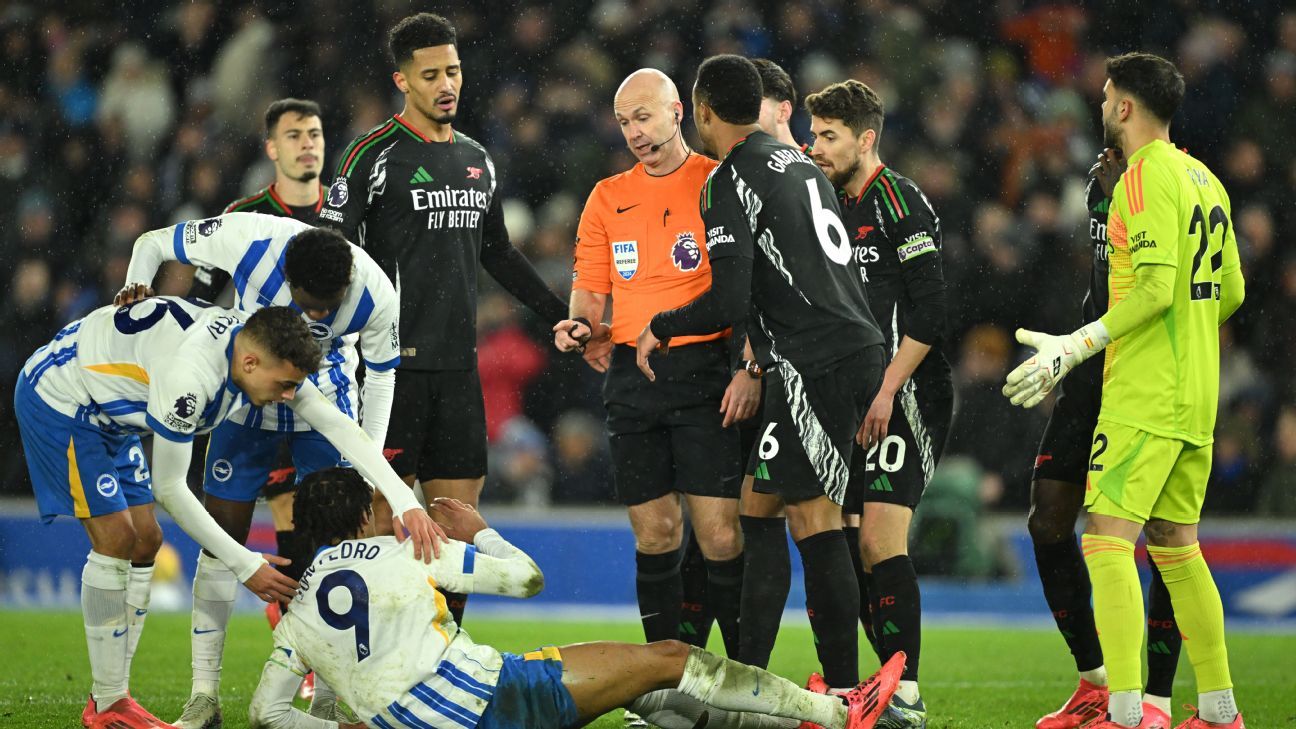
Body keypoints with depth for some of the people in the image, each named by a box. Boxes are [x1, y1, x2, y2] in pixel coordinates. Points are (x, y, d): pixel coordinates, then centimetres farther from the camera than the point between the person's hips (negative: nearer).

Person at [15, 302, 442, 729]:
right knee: (115, 538, -15)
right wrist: (245, 565, -23)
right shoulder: (190, 376, -37)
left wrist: (405, 503, -23)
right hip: (57, 400, -9)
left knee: (145, 543, 5)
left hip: (103, 413, 9)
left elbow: (336, 425, -13)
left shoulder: (261, 347, -13)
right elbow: (168, 486, -27)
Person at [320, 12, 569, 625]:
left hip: (459, 366, 6)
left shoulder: (477, 160, 15)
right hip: (395, 362, -6)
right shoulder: (374, 155, -6)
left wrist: (562, 317, 24)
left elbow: (497, 253, 26)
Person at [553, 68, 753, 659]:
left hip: (705, 373, -4)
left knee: (719, 532, -10)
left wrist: (751, 370, -12)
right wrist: (580, 325, -5)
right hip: (631, 379, 4)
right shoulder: (607, 197, 15)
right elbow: (590, 288, 17)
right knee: (655, 533, 5)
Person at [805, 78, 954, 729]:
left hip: (906, 400, -8)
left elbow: (927, 312, -14)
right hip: (852, 405, 8)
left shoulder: (901, 204, -8)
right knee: (851, 545, 4)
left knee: (879, 541, -15)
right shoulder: (833, 208, 16)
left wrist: (885, 393, -18)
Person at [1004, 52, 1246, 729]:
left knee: (1107, 540, -12)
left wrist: (1075, 345, -21)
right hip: (1195, 397, 9)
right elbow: (1230, 291, 19)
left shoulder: (1146, 176, -12)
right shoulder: (1203, 179, 15)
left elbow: (1157, 289, -21)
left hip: (1145, 394, -9)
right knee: (1176, 547, 14)